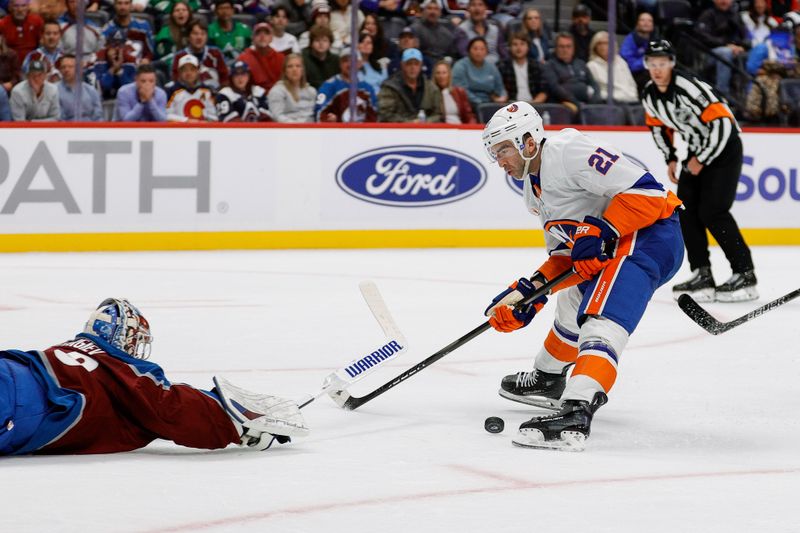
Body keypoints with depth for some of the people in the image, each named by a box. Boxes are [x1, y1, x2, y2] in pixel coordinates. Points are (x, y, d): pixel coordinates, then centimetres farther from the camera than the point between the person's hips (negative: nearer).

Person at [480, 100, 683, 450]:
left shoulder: (568, 152, -18)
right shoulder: (534, 190, 15)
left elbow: (645, 191, -24)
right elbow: (563, 255, 17)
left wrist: (602, 233, -26)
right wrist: (529, 293, 4)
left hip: (648, 234, -12)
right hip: (611, 248, 12)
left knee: (600, 323, -28)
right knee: (572, 301, 32)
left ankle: (575, 416, -46)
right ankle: (547, 381, 57)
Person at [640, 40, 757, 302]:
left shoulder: (689, 88, -27)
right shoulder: (649, 95, -3)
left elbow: (722, 122, -28)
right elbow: (658, 125, 17)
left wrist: (702, 160, -21)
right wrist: (670, 159, 8)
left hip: (724, 147, -8)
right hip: (697, 151, 8)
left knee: (712, 212, -16)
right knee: (686, 210, -1)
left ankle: (745, 276, -10)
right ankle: (702, 276, 4)